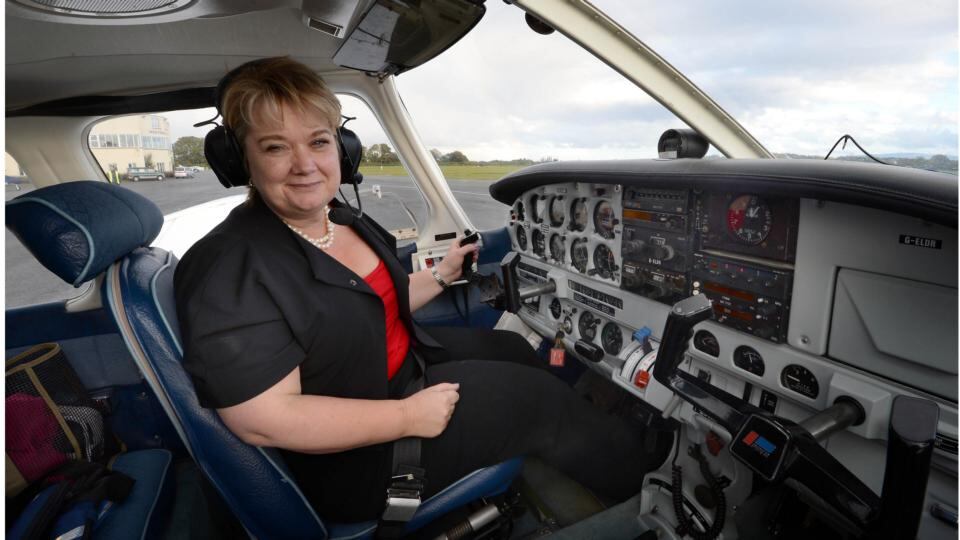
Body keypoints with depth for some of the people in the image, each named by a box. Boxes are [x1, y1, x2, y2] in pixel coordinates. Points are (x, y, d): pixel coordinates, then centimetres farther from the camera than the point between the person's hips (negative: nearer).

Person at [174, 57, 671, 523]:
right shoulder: (230, 268, -25)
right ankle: (637, 478, 22)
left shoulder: (345, 219, 1)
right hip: (354, 456, -8)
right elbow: (263, 420, -28)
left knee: (514, 350, 14)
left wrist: (442, 275, 7)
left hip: (406, 364, 9)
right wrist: (409, 417, -27)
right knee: (535, 394, -8)